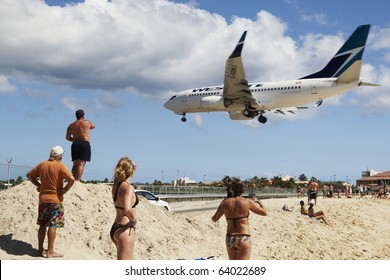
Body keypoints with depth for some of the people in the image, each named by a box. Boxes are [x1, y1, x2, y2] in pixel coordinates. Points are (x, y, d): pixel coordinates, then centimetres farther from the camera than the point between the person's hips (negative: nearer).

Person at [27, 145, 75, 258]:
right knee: (53, 225, -3)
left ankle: (40, 249, 17)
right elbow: (71, 179, -22)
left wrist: (38, 185, 15)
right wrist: (65, 190, -10)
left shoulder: (42, 165, 8)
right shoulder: (60, 166, -10)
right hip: (55, 199, -6)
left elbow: (29, 175, 17)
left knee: (42, 225, 12)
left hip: (43, 199, 6)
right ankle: (50, 251, -3)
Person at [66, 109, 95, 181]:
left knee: (75, 164, 11)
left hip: (75, 144, 4)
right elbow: (93, 126, 24)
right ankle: (77, 180, -19)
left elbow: (67, 137, 8)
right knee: (81, 163, -10)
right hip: (85, 144, -4)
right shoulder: (87, 122, 2)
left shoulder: (71, 125, 10)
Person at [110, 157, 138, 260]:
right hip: (125, 229, -9)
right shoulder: (128, 187, -18)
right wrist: (134, 219, -16)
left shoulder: (116, 184, 5)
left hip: (115, 228, 9)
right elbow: (127, 209, -33)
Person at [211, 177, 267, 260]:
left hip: (229, 238, 4)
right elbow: (264, 212, 2)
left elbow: (214, 219, 5)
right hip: (243, 239, -4)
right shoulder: (247, 202, -8)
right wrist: (258, 201, 20)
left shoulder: (225, 202, -1)